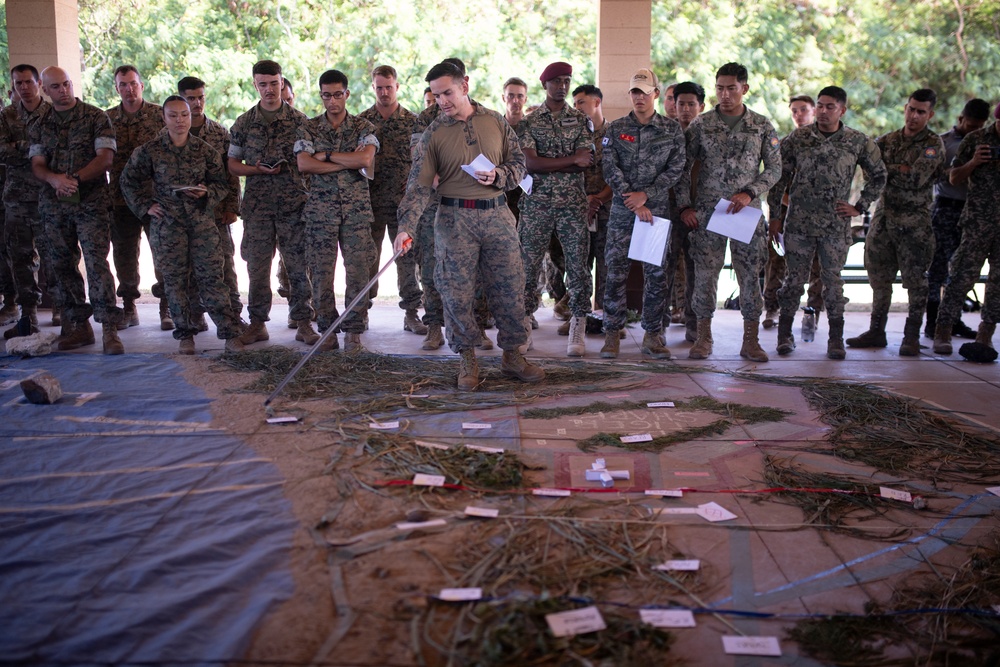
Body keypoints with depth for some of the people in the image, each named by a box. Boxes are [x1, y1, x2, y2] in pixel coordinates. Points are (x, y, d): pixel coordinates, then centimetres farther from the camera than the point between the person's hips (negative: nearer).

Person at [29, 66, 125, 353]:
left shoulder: (96, 118, 3)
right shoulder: (39, 126, 15)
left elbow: (105, 157, -6)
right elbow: (37, 164, 6)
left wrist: (75, 179, -17)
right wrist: (54, 179, -17)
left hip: (91, 203, -5)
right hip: (53, 206, 5)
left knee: (97, 263, -13)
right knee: (63, 266, 7)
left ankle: (109, 329, -13)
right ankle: (80, 326, 16)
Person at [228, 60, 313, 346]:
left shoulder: (299, 120, 7)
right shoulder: (244, 123, 11)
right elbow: (232, 163, 12)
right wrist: (257, 169, -5)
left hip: (294, 203, -1)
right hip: (258, 203, 2)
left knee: (299, 264, -1)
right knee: (257, 265, 3)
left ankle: (303, 323, 7)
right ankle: (257, 323, 13)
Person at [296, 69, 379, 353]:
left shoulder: (363, 127, 8)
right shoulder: (308, 129, 9)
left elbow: (365, 158, -11)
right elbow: (303, 164, -7)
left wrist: (327, 155, -7)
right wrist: (348, 163, -9)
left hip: (357, 209, 0)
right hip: (320, 209, 1)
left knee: (358, 272, -3)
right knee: (321, 273, 0)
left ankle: (353, 331, 6)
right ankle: (327, 329, 11)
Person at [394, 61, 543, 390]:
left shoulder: (495, 121, 6)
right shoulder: (433, 133, 0)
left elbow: (518, 163, 10)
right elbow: (419, 184, -6)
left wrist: (497, 176, -12)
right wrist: (406, 227, -18)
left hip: (497, 214, 2)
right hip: (455, 218, -1)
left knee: (509, 288, 4)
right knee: (457, 292, 1)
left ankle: (512, 356, 19)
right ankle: (467, 360, 16)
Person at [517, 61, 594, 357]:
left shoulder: (581, 120, 8)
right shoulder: (529, 122, 6)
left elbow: (584, 164, -4)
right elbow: (529, 163, -7)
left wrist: (544, 165, -9)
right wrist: (571, 159, -10)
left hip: (573, 204, 1)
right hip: (536, 205, 0)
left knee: (578, 266, 1)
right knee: (528, 265, 0)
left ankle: (577, 331, 8)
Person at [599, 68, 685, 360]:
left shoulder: (672, 129, 5)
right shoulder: (615, 128, 6)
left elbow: (675, 169, -1)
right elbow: (610, 169, -2)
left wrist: (645, 195, -12)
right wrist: (634, 203, -11)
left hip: (657, 208, 0)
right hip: (622, 211, 0)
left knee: (656, 273, 2)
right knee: (616, 272, -2)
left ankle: (652, 335, 12)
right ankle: (612, 333, 7)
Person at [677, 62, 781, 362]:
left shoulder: (762, 126, 6)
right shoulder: (701, 124, 4)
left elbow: (774, 168, 6)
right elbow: (683, 167, 6)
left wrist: (750, 193, -9)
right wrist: (685, 205, -2)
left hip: (747, 211, 1)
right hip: (706, 212, 0)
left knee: (750, 275, 2)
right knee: (705, 273, 1)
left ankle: (750, 340, 11)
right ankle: (703, 338, 12)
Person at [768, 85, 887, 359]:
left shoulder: (859, 142, 2)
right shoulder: (797, 138, 0)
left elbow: (878, 176, 14)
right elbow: (780, 177, 4)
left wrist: (860, 207, 6)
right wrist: (775, 215, 2)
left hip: (836, 225, 0)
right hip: (798, 223, 0)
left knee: (833, 280, 3)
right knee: (794, 278, 4)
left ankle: (836, 338, 12)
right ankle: (784, 334, 14)